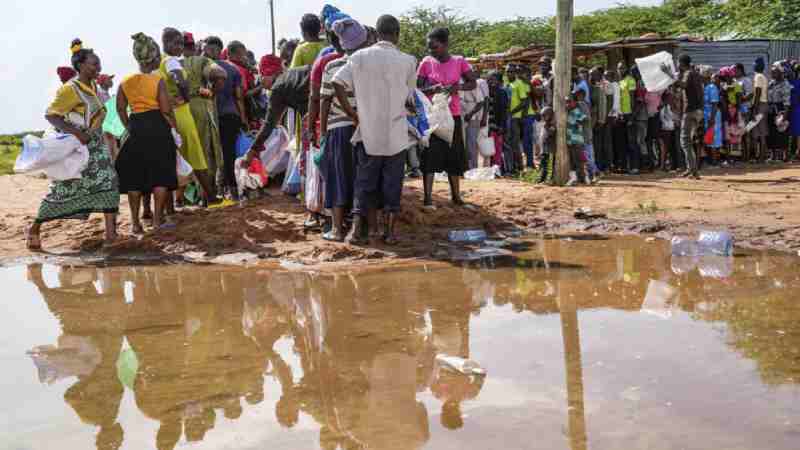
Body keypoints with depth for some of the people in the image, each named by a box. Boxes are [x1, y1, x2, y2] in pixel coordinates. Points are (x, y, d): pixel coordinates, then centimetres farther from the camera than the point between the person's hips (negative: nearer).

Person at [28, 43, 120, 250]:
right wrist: (76, 133, -27)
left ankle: (111, 232, -7)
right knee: (63, 190, 0)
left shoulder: (94, 85, 9)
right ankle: (35, 229, 18)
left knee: (108, 182, -7)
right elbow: (51, 115, -20)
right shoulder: (70, 89, -16)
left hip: (95, 146, 7)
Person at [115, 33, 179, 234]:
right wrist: (174, 129, 0)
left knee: (134, 177, 10)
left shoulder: (126, 82, 5)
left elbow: (120, 109, 7)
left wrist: (130, 128, 16)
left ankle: (136, 222, 11)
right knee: (161, 175, 4)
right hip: (158, 129, -4)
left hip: (136, 129, 5)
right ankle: (157, 219, 4)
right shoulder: (158, 80, -9)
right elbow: (166, 110, -12)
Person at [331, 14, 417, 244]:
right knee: (392, 184, 8)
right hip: (396, 134, -1)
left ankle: (357, 229, 7)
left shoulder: (359, 57, -1)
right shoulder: (408, 61, -4)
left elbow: (337, 83, -10)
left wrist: (351, 112, -2)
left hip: (368, 131, 1)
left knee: (365, 182, 10)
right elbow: (409, 97, 3)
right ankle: (389, 232, 12)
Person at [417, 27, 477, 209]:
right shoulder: (426, 63, -4)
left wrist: (457, 87, -15)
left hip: (453, 116, 2)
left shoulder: (459, 62, -2)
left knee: (454, 156, 10)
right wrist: (432, 89, -21)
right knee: (431, 155, -6)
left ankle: (456, 195, 22)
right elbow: (417, 88, -1)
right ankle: (428, 198, -7)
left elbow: (473, 83, 4)